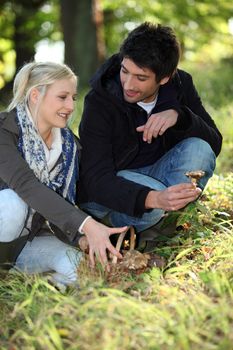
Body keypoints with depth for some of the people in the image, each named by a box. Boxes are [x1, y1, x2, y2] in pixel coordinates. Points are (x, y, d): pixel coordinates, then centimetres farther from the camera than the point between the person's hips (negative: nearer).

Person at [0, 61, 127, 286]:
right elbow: (26, 185, -32)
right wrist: (86, 225, -43)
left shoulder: (70, 145, 2)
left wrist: (84, 237, -27)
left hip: (31, 240, 3)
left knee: (77, 266, -27)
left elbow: (66, 201, -4)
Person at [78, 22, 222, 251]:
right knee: (152, 191, -37)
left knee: (199, 151, -24)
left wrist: (179, 116, -33)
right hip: (109, 190, -4)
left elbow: (214, 144, -12)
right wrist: (153, 198, -50)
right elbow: (97, 180, -32)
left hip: (155, 175, 5)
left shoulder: (180, 85, -10)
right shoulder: (99, 103, -24)